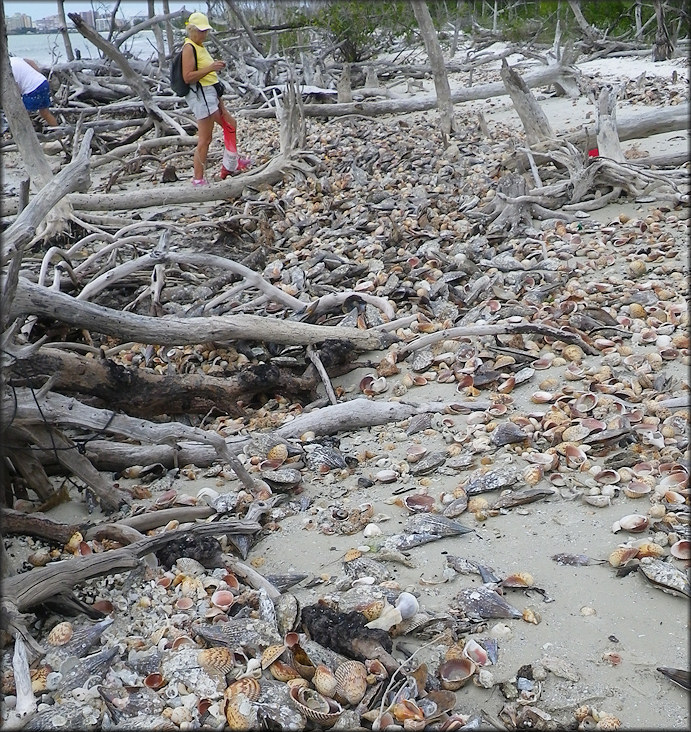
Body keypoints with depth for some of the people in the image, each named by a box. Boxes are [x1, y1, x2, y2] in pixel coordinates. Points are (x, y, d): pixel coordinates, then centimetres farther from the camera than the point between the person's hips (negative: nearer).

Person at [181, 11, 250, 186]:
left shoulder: (200, 46, 17)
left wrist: (216, 67, 10)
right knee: (205, 139, -8)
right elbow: (187, 77, -23)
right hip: (200, 95, -10)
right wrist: (210, 68, -25)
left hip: (211, 93, 10)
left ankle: (231, 164, 34)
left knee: (230, 124, 21)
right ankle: (198, 179, -2)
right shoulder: (189, 48, -14)